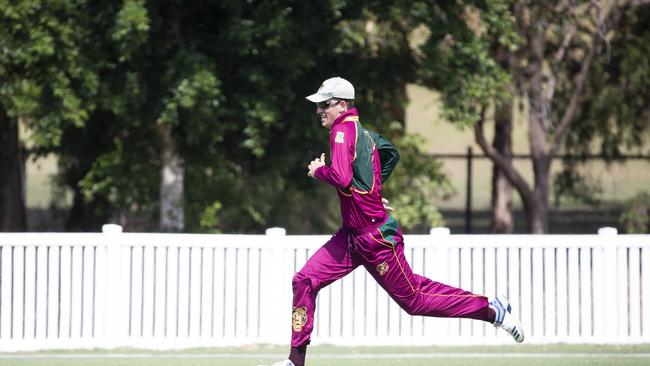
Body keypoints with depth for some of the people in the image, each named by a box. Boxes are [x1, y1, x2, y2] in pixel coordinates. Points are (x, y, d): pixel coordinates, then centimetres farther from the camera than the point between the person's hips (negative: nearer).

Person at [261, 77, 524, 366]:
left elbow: (342, 179, -31)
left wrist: (318, 171, -13)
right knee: (305, 280, 1)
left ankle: (491, 309, 14)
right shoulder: (363, 132, 10)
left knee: (414, 300, 2)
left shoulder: (342, 131, -17)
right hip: (352, 235, 9)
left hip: (376, 239, -9)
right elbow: (391, 152, 28)